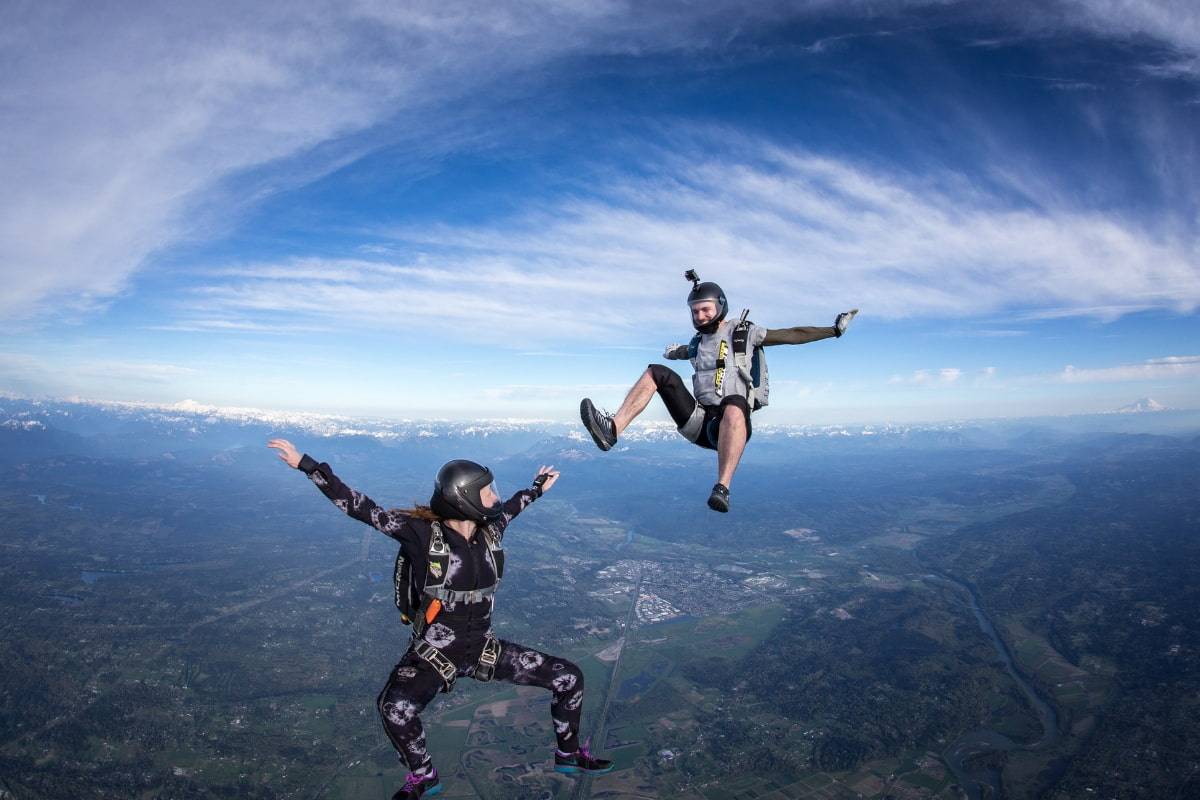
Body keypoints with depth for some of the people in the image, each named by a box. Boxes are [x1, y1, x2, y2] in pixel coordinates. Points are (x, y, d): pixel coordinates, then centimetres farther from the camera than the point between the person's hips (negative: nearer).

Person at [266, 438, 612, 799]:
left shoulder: (489, 530, -4)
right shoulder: (424, 533, -19)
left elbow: (507, 508, 19)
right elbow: (362, 509, -22)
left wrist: (536, 488, 35)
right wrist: (307, 465, -26)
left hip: (482, 647, 5)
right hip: (433, 652, -5)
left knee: (570, 678, 1)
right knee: (395, 707, -35)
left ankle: (569, 755, 29)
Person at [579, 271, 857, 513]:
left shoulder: (745, 333, 6)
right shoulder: (698, 341, 19)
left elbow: (794, 335, 2)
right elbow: (679, 351, 45)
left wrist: (834, 330, -3)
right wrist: (674, 352, 26)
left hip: (732, 425, -4)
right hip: (699, 424, 5)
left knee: (734, 403, -41)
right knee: (657, 372, -6)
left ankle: (723, 488, -51)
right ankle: (613, 429, -24)